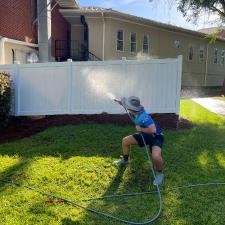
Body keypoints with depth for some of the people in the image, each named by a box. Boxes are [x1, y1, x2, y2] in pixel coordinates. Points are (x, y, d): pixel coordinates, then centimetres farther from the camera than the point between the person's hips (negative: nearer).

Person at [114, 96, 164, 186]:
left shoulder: (143, 117, -37)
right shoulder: (132, 111, -11)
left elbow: (153, 130, -43)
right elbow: (127, 107, 13)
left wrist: (140, 129, -27)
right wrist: (121, 102, -8)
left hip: (155, 136, -8)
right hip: (144, 134, 9)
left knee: (155, 156, -33)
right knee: (125, 141, 9)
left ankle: (159, 174, -3)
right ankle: (125, 160, 34)